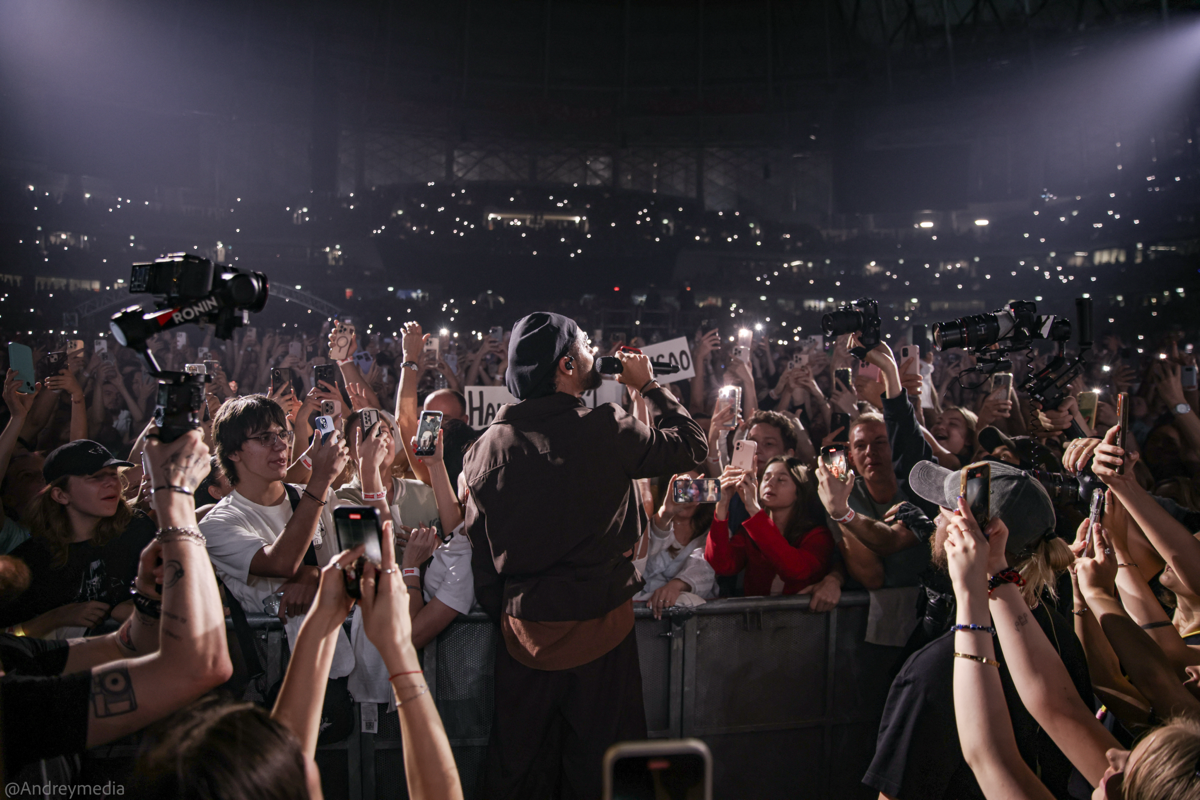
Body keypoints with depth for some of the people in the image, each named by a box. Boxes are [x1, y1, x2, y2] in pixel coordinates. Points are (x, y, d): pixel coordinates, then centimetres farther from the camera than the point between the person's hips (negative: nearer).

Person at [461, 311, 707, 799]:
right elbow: (692, 447, 1)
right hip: (599, 628, -3)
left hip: (523, 631, 4)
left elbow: (480, 549, 4)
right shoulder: (607, 430, -14)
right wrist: (649, 385, 12)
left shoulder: (486, 447, -2)